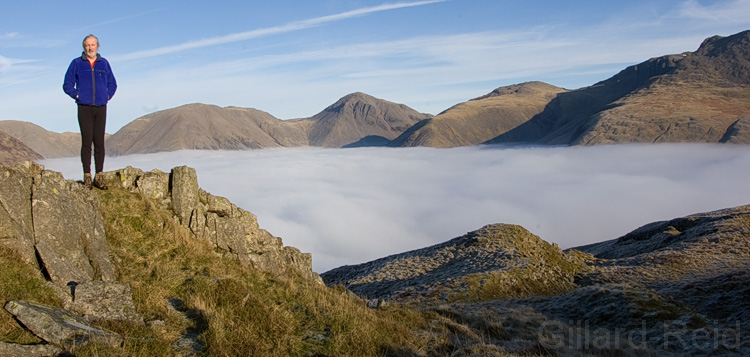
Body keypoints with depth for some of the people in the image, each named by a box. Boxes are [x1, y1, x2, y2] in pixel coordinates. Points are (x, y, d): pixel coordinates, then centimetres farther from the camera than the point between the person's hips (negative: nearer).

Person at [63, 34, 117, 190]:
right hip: (84, 108, -2)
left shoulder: (104, 63, 13)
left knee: (99, 142, 0)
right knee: (87, 141, -6)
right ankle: (87, 176, 0)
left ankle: (99, 177, 4)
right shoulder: (76, 63, 6)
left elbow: (112, 84, 21)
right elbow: (67, 85, 9)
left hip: (101, 108, 2)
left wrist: (108, 95, 7)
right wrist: (77, 95, -3)